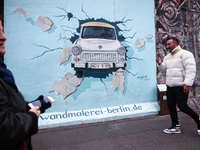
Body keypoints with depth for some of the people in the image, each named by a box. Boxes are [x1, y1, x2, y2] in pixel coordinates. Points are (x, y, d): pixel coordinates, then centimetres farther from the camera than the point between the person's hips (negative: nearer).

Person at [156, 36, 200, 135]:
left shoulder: (185, 54, -8)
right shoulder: (167, 57, 16)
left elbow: (191, 70, -15)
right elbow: (164, 70, 19)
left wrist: (187, 84, -22)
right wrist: (160, 64, 0)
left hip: (181, 87, -8)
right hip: (170, 86, 8)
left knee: (182, 106, -8)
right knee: (170, 106, 10)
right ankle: (175, 127, 23)